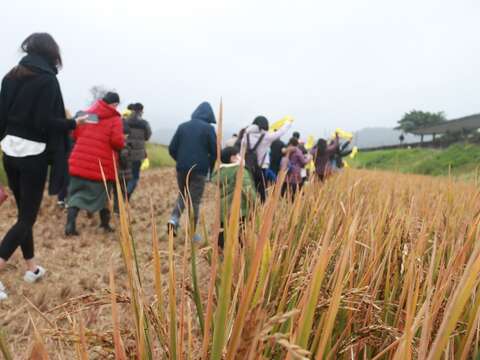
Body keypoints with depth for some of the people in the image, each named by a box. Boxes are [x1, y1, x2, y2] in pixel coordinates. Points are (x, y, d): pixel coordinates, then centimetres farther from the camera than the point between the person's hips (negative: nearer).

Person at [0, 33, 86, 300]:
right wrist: (73, 123, -4)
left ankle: (32, 267, 28)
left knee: (23, 212, 17)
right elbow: (45, 122, -18)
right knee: (28, 216, 2)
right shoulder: (46, 79, -12)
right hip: (34, 155, -7)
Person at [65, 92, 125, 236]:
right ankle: (105, 224, 26)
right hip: (103, 165, -3)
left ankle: (70, 225, -4)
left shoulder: (86, 114, 12)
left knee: (76, 194, 10)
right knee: (103, 195, 15)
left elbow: (75, 134, 15)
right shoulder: (115, 119, -3)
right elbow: (117, 141, -15)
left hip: (80, 162, 3)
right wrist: (122, 143, 7)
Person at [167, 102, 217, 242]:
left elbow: (172, 148, 5)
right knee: (194, 200, 5)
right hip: (199, 170, -4)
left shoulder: (183, 126, 7)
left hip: (182, 168, 4)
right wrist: (209, 167, 7)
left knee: (183, 195, 23)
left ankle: (174, 218, 1)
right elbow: (215, 151, -8)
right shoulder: (208, 128, -4)